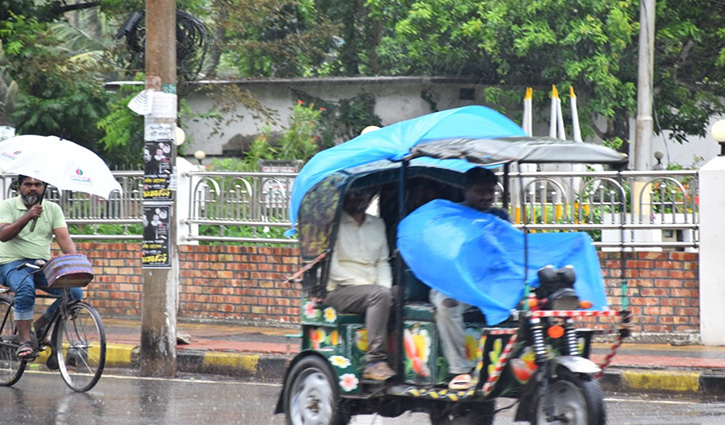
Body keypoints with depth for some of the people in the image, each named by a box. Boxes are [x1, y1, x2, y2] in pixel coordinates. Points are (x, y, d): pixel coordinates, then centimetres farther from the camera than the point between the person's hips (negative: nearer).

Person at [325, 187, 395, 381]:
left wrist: (385, 285, -1)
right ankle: (375, 361, -39)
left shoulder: (377, 224, 23)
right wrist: (361, 283, -15)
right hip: (339, 291, -6)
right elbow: (331, 267, -8)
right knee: (379, 295, -34)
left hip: (373, 287, 6)